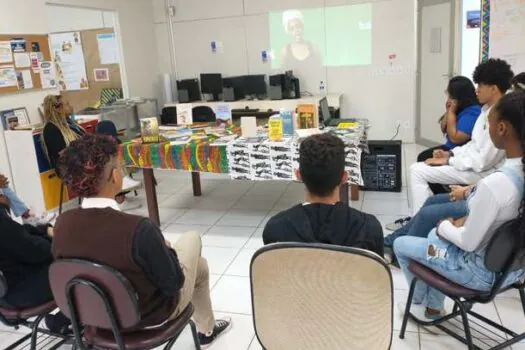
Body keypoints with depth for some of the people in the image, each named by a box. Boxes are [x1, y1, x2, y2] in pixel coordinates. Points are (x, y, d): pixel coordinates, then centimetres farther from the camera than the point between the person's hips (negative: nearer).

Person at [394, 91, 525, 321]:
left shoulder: (493, 184, -36)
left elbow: (468, 243, -24)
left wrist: (446, 226, -5)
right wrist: (465, 222, 2)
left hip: (483, 272, -8)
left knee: (400, 245, 10)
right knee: (436, 234, 29)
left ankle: (419, 302, 35)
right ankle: (433, 307, 36)